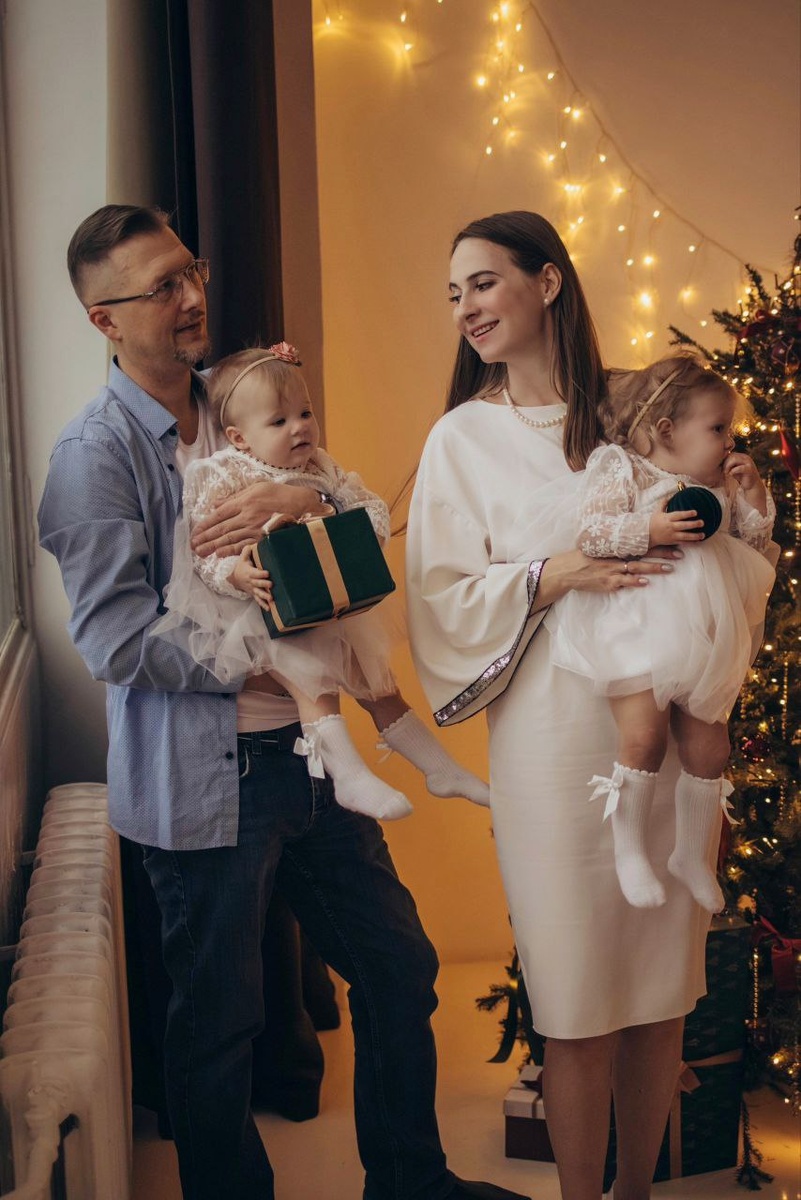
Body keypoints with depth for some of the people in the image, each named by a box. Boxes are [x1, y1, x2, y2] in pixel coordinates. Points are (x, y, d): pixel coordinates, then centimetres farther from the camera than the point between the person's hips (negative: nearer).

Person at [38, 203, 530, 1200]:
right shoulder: (96, 451, -11)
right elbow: (115, 641, -18)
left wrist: (306, 499, -16)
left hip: (307, 753, 7)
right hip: (204, 776, -7)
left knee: (399, 968, 16)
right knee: (217, 1024, 8)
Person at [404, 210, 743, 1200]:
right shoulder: (463, 437, 4)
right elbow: (442, 601, -1)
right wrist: (552, 578, -15)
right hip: (554, 739, -2)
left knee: (663, 990, 11)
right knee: (579, 1009, 3)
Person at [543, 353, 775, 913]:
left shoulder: (718, 487, 16)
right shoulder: (620, 467, -3)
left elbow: (754, 543, 21)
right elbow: (592, 532, -15)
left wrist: (753, 491, 7)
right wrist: (652, 530, -25)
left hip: (703, 639, 7)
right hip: (640, 629, -6)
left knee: (709, 749, 9)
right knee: (645, 735, -20)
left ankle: (693, 854, 28)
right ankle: (630, 848, 0)